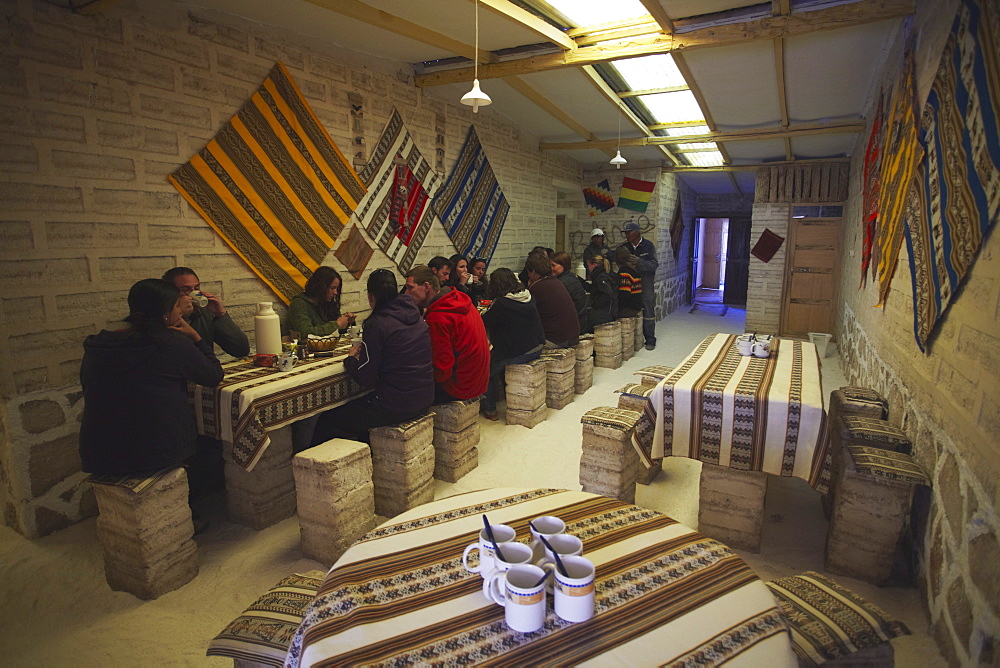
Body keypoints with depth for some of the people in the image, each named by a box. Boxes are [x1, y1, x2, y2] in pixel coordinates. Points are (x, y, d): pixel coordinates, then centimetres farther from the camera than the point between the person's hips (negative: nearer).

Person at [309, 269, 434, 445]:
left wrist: (350, 359, 7)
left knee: (326, 422, 7)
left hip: (397, 405, -8)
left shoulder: (377, 324, -15)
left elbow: (366, 379, -12)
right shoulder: (417, 317, 6)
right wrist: (365, 351, 18)